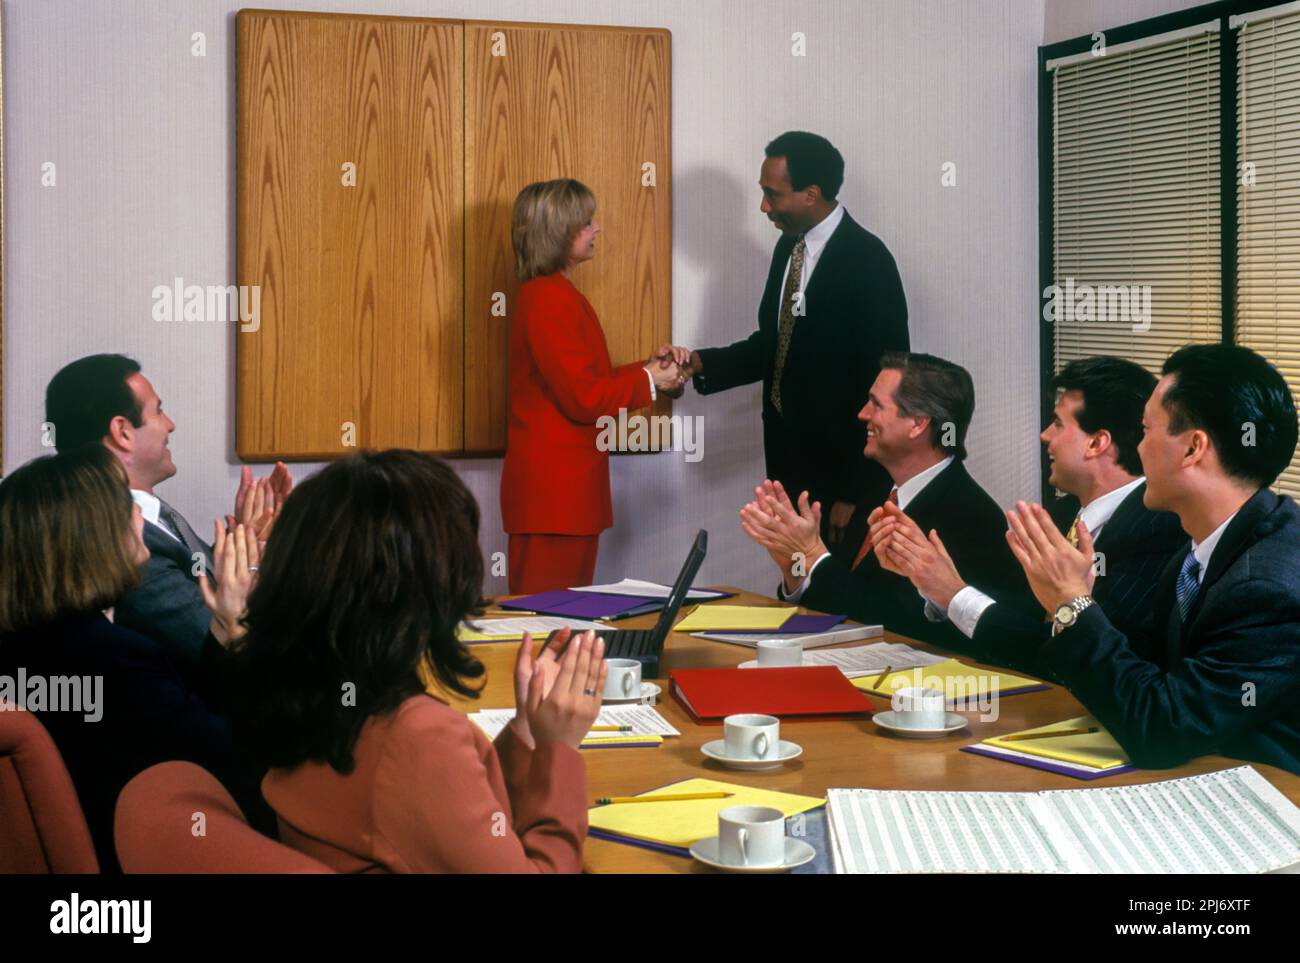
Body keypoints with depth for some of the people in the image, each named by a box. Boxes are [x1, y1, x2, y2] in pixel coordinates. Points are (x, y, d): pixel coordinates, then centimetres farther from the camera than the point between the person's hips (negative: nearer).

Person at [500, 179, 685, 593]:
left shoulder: (556, 294, 16)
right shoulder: (548, 299, -17)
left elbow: (588, 382, 15)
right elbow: (584, 398, -20)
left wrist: (652, 364, 6)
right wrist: (648, 381, -7)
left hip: (566, 487, 10)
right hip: (553, 490, -10)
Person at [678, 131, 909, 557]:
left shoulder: (868, 262, -15)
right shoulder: (789, 247, 8)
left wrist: (854, 494, -16)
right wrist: (701, 363, 1)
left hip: (842, 467, -7)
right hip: (790, 459, 7)